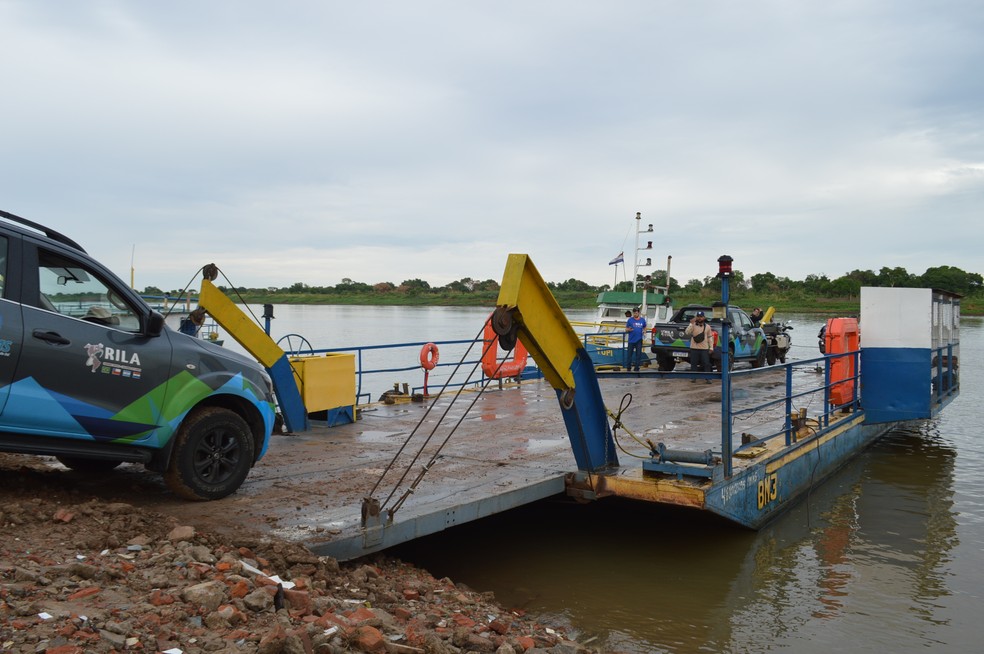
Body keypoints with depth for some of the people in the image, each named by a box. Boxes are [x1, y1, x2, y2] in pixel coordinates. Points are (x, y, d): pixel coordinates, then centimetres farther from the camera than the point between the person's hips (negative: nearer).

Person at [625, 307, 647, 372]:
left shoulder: (642, 320, 7)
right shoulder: (630, 320, 0)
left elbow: (644, 327, 20)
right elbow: (626, 329, 4)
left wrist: (644, 331, -2)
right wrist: (629, 329, -19)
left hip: (639, 340, 2)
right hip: (631, 340, -2)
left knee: (638, 354, 4)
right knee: (629, 354, 2)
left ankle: (637, 368, 11)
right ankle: (628, 367, 13)